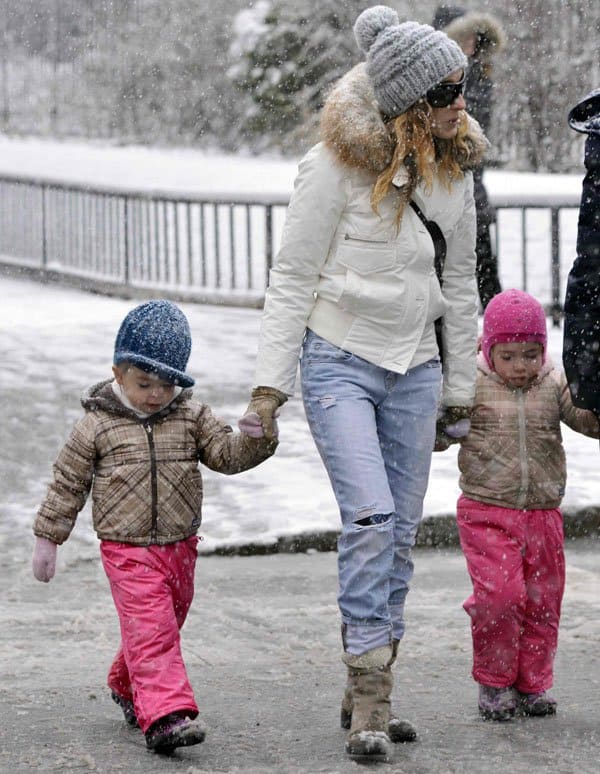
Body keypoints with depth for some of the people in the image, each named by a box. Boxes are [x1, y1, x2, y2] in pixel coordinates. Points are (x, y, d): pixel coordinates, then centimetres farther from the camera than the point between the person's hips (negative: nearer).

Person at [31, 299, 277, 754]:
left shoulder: (191, 417, 4)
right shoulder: (97, 426, -5)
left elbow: (226, 453, -1)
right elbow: (68, 484, 2)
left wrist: (255, 439, -23)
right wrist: (47, 538, 4)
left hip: (179, 547, 5)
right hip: (127, 550, -4)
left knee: (162, 627, 18)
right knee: (149, 631, -16)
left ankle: (127, 686, 43)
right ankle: (165, 715, -25)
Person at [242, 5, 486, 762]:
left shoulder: (454, 167, 6)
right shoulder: (337, 165, -12)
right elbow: (292, 276, -7)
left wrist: (459, 386, 17)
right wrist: (271, 383, -9)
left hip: (414, 368, 6)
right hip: (341, 361, -6)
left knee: (400, 533, 7)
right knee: (369, 517, -19)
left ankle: (368, 692, 17)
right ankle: (369, 697, -14)